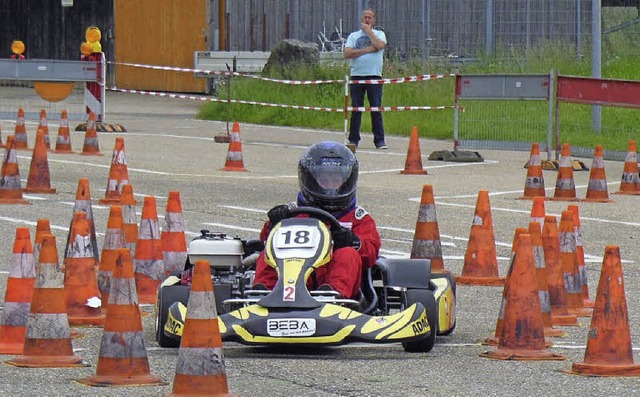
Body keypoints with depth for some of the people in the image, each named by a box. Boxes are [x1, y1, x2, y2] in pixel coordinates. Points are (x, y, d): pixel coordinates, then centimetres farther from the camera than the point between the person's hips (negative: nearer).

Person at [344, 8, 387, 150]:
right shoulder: (353, 36, 13)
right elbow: (347, 53, -3)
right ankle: (353, 140, 8)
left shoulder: (379, 34, 11)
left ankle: (379, 140, -3)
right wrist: (367, 50, -9)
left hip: (374, 76, -1)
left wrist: (368, 31, -2)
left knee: (376, 109, -5)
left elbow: (380, 45, -13)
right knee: (356, 109, 2)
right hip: (357, 76, 1)